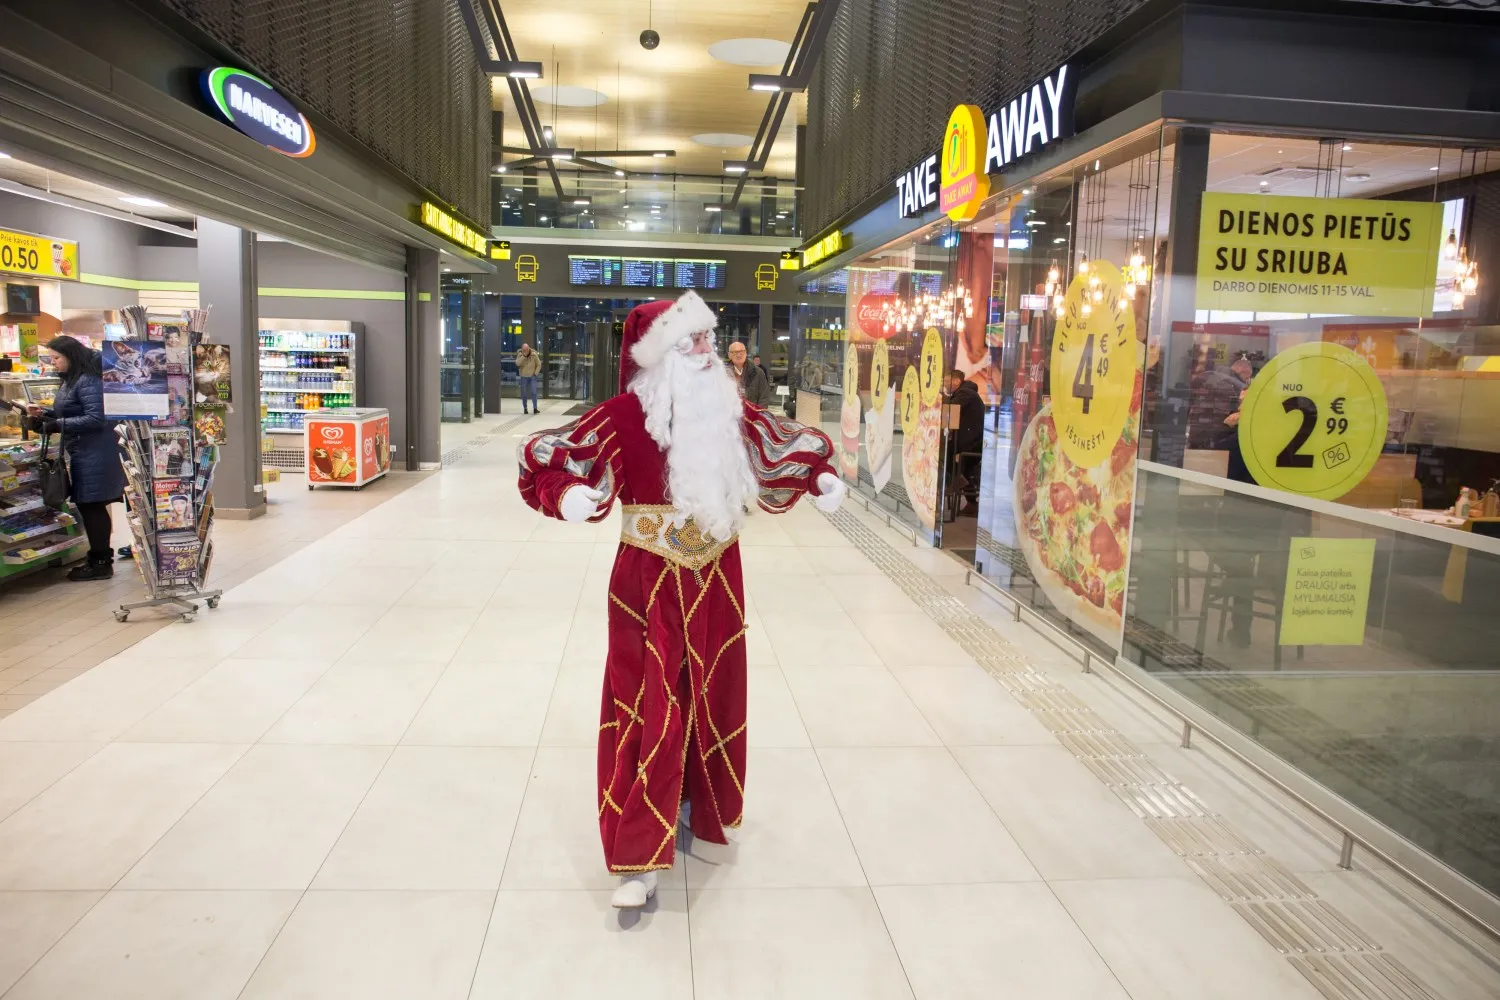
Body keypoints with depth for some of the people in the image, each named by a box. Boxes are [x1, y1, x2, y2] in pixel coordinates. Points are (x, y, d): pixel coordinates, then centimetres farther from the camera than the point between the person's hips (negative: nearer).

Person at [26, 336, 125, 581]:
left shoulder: (87, 381, -16)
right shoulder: (71, 380, 16)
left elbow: (95, 418, -22)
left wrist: (57, 425, -21)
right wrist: (45, 412, 9)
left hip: (94, 455, -10)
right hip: (84, 453, 10)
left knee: (91, 507, -4)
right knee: (92, 507, 14)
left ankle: (100, 563, 3)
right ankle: (101, 558, 22)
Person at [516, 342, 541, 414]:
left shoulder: (534, 354, -7)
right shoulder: (520, 354, -6)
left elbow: (539, 365, 2)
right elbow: (517, 363, -23)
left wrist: (535, 373, -5)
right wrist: (524, 356, -29)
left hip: (532, 376, -1)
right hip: (524, 377, 1)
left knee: (534, 392, -11)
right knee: (524, 394, 4)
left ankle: (535, 408, -10)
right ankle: (525, 409, 14)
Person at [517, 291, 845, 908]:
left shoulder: (730, 410, 4)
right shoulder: (628, 412, -11)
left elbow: (783, 447, 17)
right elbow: (551, 458, -11)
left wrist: (820, 478, 2)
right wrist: (569, 493, -31)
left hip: (717, 576, 5)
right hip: (649, 577, -5)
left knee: (712, 696, 15)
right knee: (649, 705, -5)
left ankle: (698, 806, 39)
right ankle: (639, 858, 4)